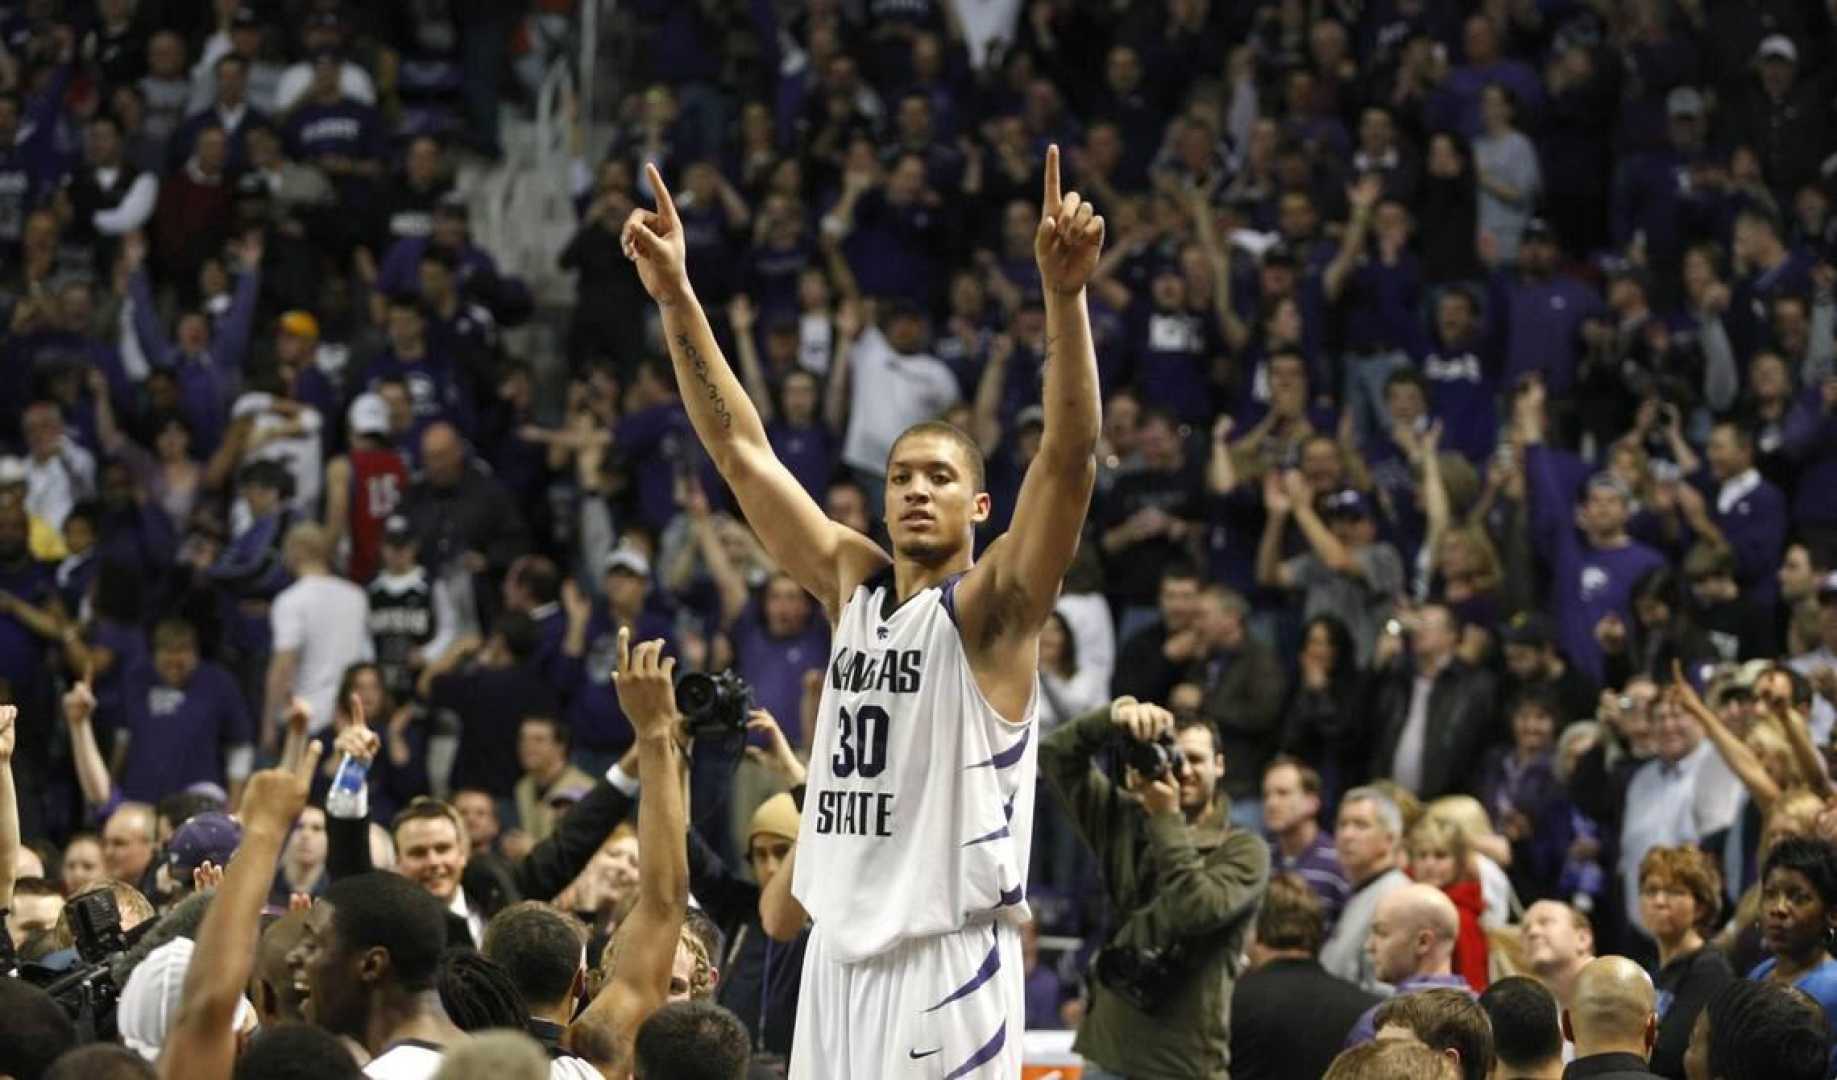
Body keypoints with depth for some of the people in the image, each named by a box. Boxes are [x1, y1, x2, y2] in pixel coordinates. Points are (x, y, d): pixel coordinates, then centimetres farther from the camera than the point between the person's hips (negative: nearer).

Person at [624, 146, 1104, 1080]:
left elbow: (1068, 459, -18)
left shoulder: (989, 607, -4)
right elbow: (740, 449, 13)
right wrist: (676, 298, 6)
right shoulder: (852, 583, 12)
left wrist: (1063, 297, -31)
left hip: (950, 957, -6)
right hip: (842, 949, 6)